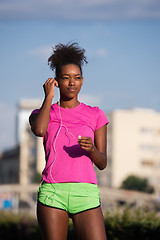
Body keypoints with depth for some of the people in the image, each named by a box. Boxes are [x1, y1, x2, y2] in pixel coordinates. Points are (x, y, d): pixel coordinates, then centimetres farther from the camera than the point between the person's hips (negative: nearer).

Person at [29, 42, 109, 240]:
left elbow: (102, 163, 11)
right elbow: (39, 130, -12)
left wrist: (91, 149, -12)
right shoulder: (43, 114, 13)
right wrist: (49, 97, 2)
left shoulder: (95, 115, 13)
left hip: (85, 194, 0)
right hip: (52, 192, 0)